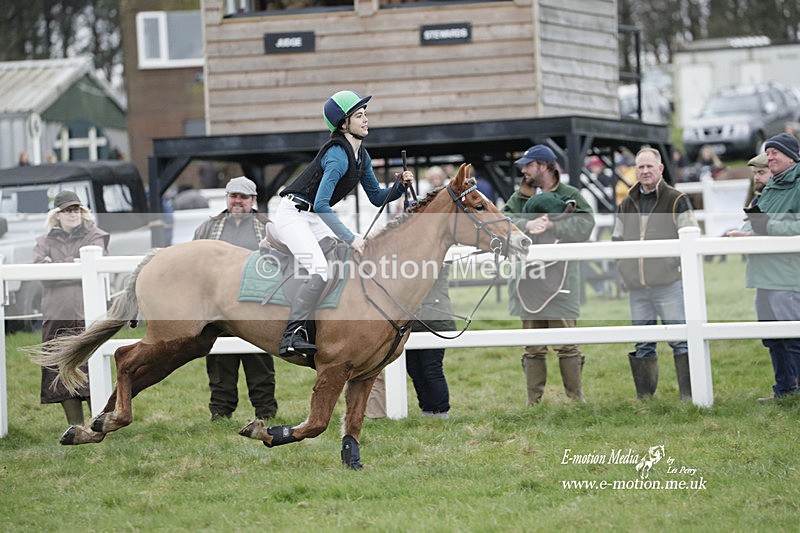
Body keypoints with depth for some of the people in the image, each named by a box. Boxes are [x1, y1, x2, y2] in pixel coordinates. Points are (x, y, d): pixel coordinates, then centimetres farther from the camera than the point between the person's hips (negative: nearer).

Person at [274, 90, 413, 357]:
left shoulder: (362, 156, 7)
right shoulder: (338, 155, -21)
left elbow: (377, 197, 17)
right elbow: (321, 205, -28)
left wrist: (400, 186, -3)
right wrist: (350, 238, -29)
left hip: (316, 219, 10)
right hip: (293, 214, -10)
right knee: (320, 270, -27)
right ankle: (293, 334, -31)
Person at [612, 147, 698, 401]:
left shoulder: (676, 200, 2)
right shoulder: (626, 205, 16)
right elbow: (617, 240, 23)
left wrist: (674, 262, -9)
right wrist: (625, 267, 10)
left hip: (668, 283, -5)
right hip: (636, 287, 5)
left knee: (680, 339, -7)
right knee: (642, 344, 7)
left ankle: (689, 395, -5)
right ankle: (644, 397, 12)